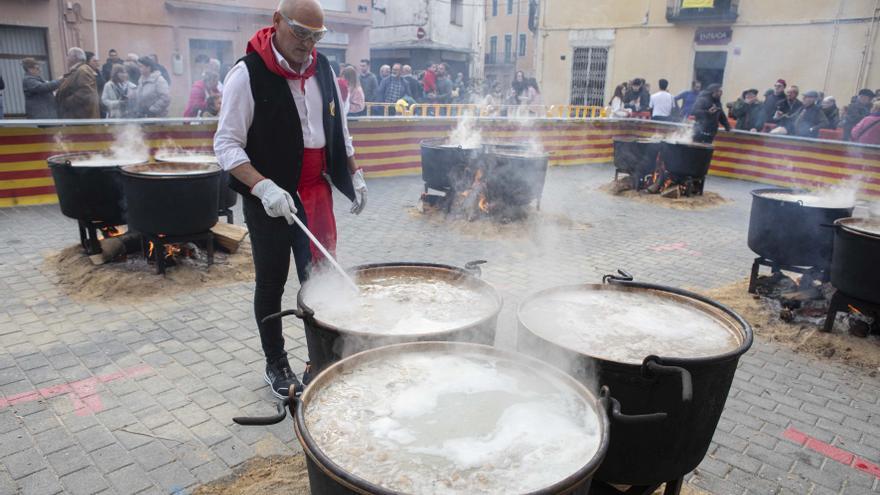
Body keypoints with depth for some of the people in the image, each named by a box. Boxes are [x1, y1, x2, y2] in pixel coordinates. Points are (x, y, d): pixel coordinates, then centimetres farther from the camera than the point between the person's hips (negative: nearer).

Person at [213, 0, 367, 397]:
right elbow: (226, 144, -14)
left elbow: (338, 129, 16)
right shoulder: (247, 74, -13)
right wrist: (264, 186, -27)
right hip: (269, 200, -4)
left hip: (315, 194, 5)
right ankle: (276, 365, 26)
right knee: (272, 285, 9)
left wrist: (355, 174, 13)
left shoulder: (322, 68, 5)